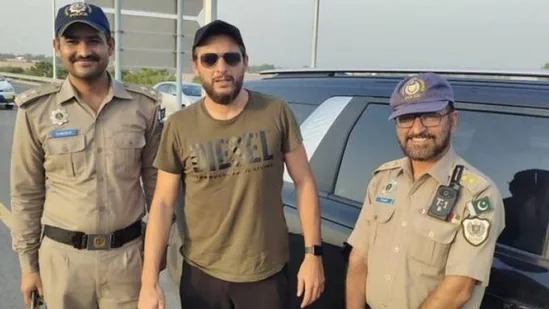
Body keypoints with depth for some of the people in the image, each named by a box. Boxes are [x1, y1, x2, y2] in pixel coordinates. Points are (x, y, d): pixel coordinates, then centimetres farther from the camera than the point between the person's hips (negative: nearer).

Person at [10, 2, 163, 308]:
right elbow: (27, 193, 2)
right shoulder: (36, 110, -5)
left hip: (128, 253, 0)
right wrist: (28, 262, 4)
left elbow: (155, 181, 3)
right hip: (61, 255, 0)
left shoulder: (144, 106, -4)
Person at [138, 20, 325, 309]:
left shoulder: (277, 113, -6)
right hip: (201, 274, 1)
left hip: (267, 274, 0)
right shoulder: (179, 126, -5)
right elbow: (163, 203, -3)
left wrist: (313, 253, -5)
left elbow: (304, 183, -1)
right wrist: (149, 282, -7)